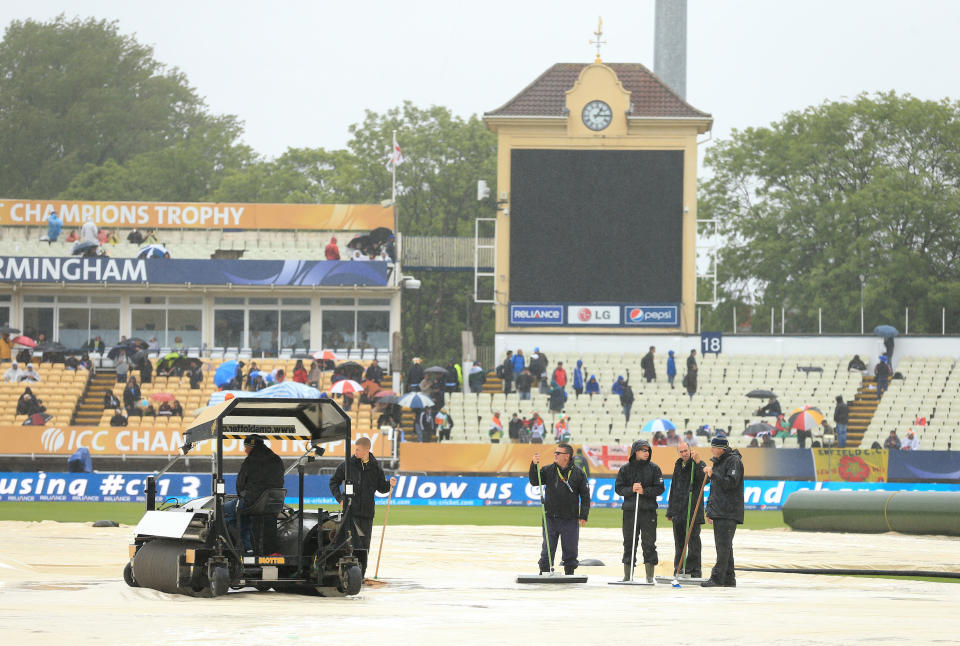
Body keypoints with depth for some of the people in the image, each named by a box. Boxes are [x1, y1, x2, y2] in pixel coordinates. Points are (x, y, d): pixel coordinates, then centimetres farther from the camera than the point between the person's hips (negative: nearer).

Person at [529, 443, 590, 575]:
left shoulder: (578, 474, 0)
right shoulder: (548, 470, 5)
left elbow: (585, 496, 2)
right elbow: (534, 482, -3)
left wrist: (583, 516, -4)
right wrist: (534, 465, -17)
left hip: (570, 520, -1)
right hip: (551, 518, 1)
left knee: (570, 549, 6)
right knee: (547, 549, 1)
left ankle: (569, 573, 17)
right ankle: (544, 572, 8)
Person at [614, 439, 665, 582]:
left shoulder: (653, 468, 4)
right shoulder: (625, 469, 6)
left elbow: (660, 488, 0)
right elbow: (618, 488, 4)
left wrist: (644, 491, -14)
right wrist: (631, 490, -13)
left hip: (648, 511, -1)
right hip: (629, 510, 1)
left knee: (649, 543, -3)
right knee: (629, 543, 4)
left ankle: (650, 575, 3)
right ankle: (628, 574, 11)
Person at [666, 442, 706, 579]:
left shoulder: (699, 464, -3)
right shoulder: (678, 465, 17)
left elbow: (704, 479, -23)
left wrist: (697, 462, -32)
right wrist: (670, 511, 23)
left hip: (692, 509, -6)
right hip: (678, 510, 6)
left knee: (693, 540, -7)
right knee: (679, 541, 10)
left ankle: (693, 570, -3)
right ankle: (679, 569, 17)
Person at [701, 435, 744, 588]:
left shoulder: (734, 461, -8)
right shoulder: (718, 461, 20)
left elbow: (731, 482, -20)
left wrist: (713, 474, -19)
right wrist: (709, 509, 22)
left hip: (729, 512, -10)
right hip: (718, 512, 10)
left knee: (724, 545, -11)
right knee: (723, 546, 10)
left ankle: (718, 578, -14)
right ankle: (728, 578, 14)